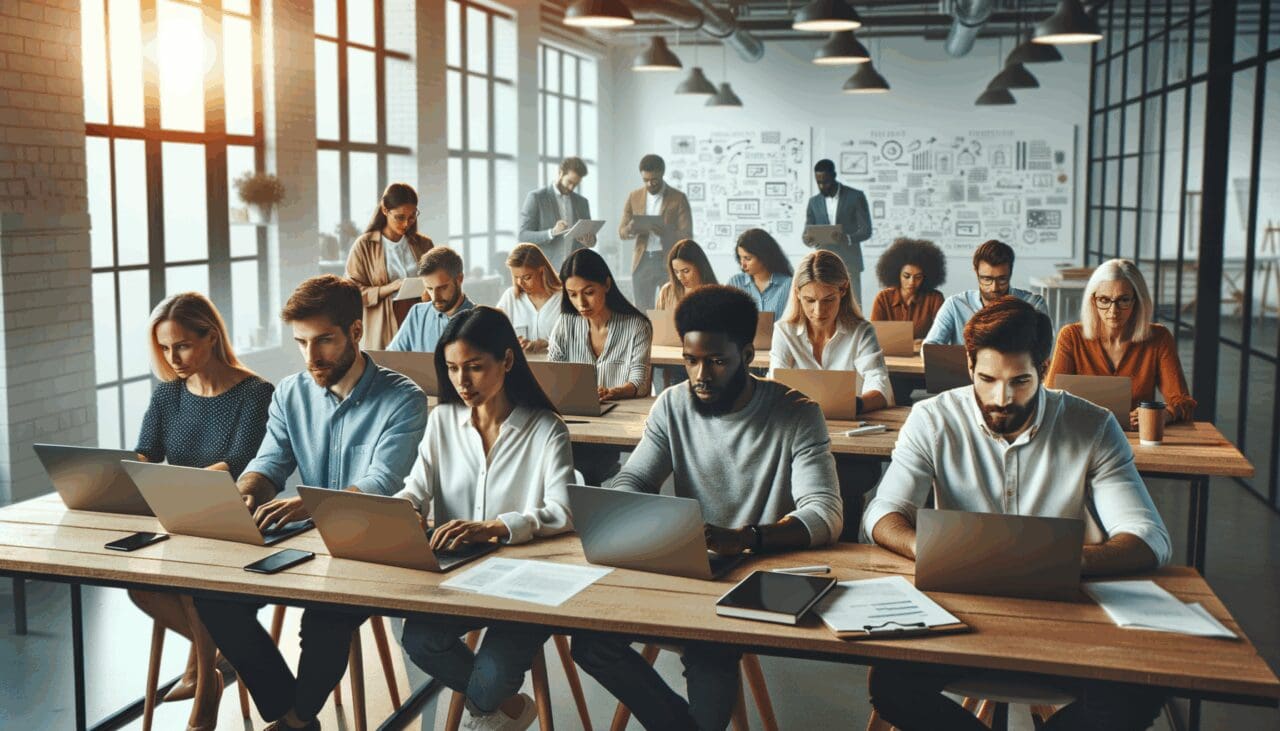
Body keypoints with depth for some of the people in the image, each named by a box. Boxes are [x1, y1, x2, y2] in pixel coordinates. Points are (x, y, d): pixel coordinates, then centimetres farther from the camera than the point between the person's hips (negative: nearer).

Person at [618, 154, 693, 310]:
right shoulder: (634, 197, 8)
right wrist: (631, 230, -16)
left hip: (669, 262, -3)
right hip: (642, 262, 3)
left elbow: (686, 235, -5)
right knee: (642, 314, 5)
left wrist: (664, 232, -25)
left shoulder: (678, 198, -2)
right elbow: (621, 231, 9)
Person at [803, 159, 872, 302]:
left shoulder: (855, 197, 0)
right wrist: (807, 239, -15)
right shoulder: (814, 202, 10)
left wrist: (848, 239, -24)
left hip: (849, 263, -3)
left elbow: (866, 230, -3)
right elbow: (807, 232, 10)